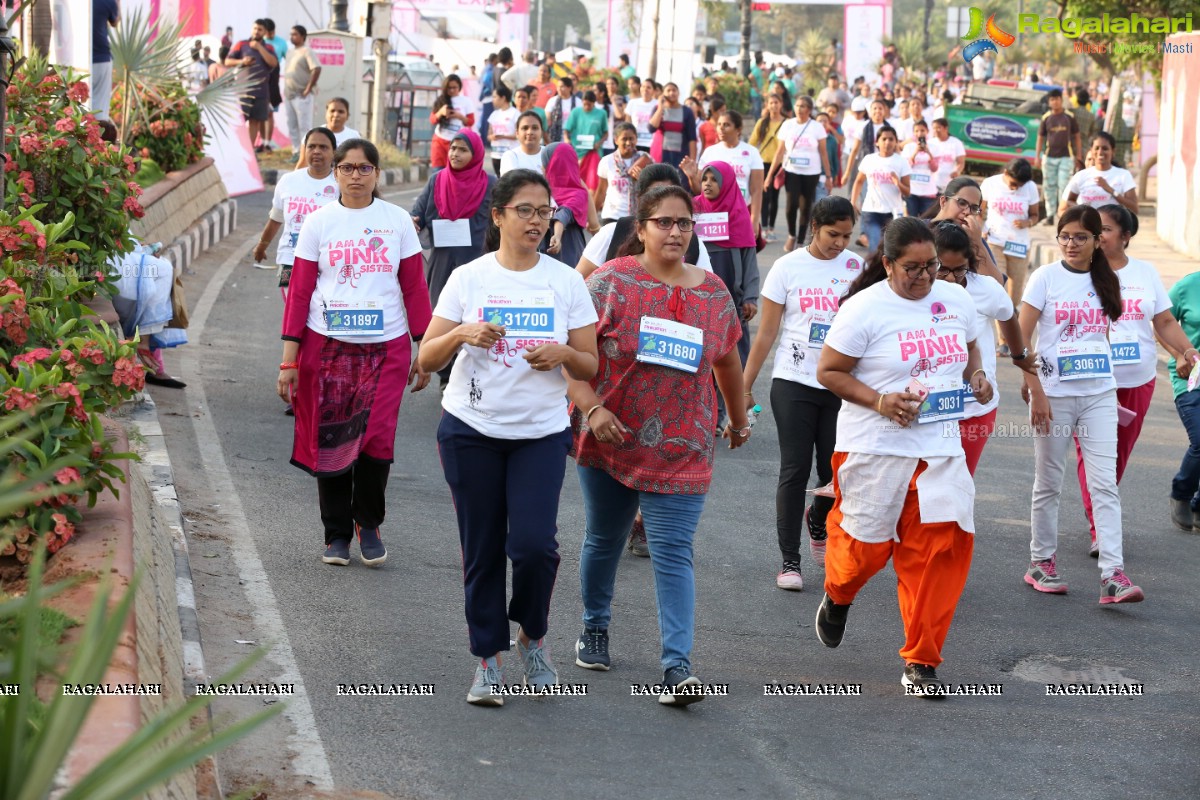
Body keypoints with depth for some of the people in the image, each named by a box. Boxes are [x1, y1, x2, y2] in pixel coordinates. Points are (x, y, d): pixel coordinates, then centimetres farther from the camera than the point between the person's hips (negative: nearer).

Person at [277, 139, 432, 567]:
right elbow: (299, 291, 3)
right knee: (329, 442, 4)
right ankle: (337, 534, 19)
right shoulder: (318, 223, 3)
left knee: (376, 439, -11)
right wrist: (290, 359, -2)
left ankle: (368, 523, 12)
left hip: (385, 347, 0)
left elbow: (414, 288, 7)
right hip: (327, 347, 0)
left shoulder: (397, 221, 5)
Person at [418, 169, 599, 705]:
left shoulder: (566, 282, 3)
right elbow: (426, 360, -1)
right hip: (471, 431, 0)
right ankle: (488, 660, 17)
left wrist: (563, 353, -16)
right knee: (482, 550, 3)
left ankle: (532, 636, 13)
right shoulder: (468, 279, 1)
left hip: (542, 432, 0)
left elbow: (590, 367, 6)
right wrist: (462, 334, -19)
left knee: (534, 543, -14)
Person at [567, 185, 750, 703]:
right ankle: (595, 627, 39)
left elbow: (726, 359, 20)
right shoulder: (612, 281, -6)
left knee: (674, 554, -8)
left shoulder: (714, 293, 5)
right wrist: (591, 408, -23)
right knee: (604, 540, 16)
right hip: (609, 440, -1)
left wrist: (739, 418, 29)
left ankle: (677, 666, -13)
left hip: (680, 451, 1)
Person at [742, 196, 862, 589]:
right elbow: (766, 333, 1)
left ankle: (818, 520, 37)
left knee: (836, 473, 3)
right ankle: (789, 561, 6)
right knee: (795, 471, -2)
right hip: (794, 383, -2)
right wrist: (744, 386, -1)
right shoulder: (788, 267, -1)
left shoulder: (857, 268, 3)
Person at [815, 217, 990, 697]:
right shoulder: (865, 308, -9)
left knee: (943, 544, -6)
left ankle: (921, 662, 4)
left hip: (940, 449, 4)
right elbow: (828, 372, -6)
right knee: (866, 543, 4)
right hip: (875, 448, -4)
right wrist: (879, 401, -19)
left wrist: (976, 378, 3)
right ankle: (837, 596, 42)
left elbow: (969, 349, 25)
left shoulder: (955, 300, 7)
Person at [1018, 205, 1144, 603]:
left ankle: (1113, 574, -10)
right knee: (1049, 482, 8)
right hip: (1054, 393, -3)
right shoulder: (1046, 277, -5)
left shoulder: (1104, 282, 8)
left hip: (1099, 394, 3)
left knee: (1105, 483, -5)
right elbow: (1020, 339, -8)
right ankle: (1041, 563, 22)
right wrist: (1035, 390, -14)